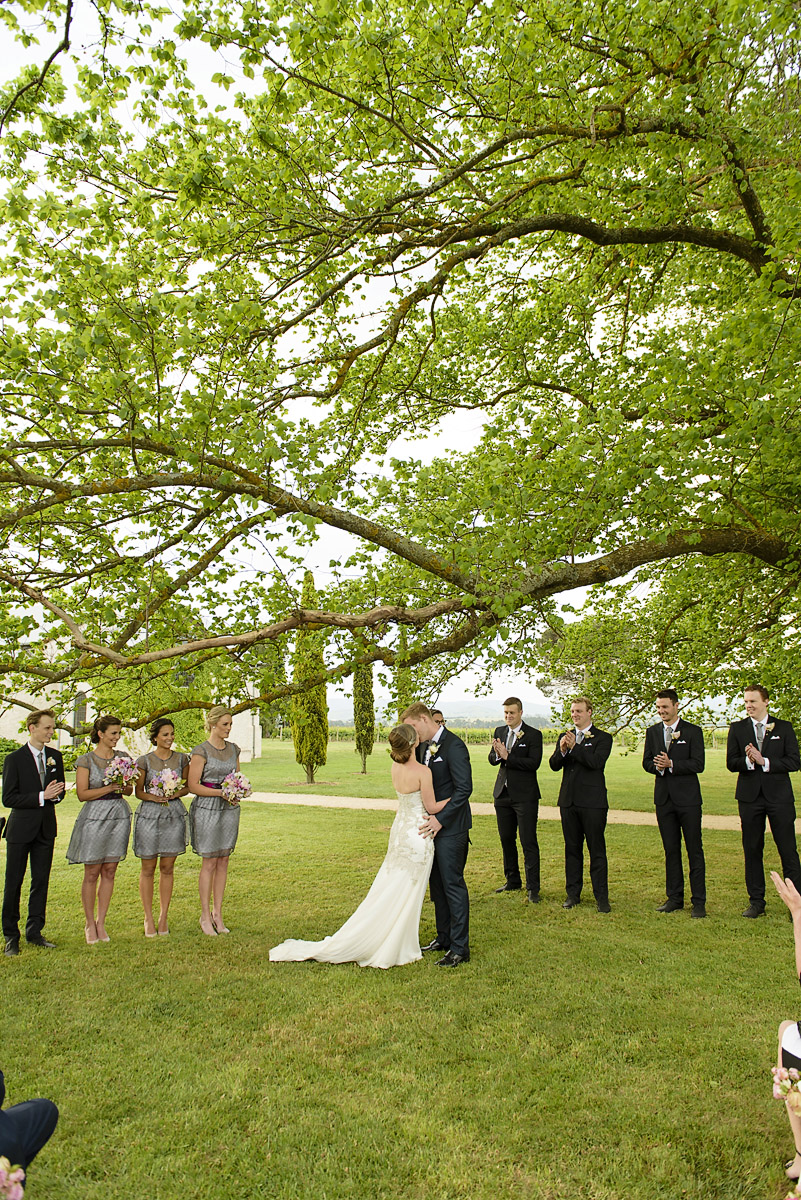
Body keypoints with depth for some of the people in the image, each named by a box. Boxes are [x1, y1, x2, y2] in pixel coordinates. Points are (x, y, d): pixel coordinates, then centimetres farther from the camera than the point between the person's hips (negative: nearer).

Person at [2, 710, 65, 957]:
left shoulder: (55, 757, 7)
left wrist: (56, 794, -8)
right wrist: (41, 796, -20)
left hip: (46, 828, 4)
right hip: (21, 828, -4)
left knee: (41, 881, 9)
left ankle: (34, 932, 21)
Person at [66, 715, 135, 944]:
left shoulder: (123, 757, 8)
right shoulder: (86, 760, -4)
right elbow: (82, 794, -8)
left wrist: (122, 787, -9)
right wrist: (110, 787, -16)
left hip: (119, 815, 4)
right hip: (95, 816, -4)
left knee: (109, 872, 7)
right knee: (92, 873, 2)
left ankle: (101, 923, 17)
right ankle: (90, 924, 16)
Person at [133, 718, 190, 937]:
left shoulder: (182, 759, 5)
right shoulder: (144, 761, -2)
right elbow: (138, 791, 3)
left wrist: (176, 793, -10)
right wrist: (153, 797, -17)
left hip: (174, 814, 2)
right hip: (149, 814, -2)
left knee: (167, 868, 7)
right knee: (148, 868, 4)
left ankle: (163, 917, 17)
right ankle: (148, 918, 16)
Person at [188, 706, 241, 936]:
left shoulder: (233, 749, 9)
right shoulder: (201, 751, -9)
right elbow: (193, 786, -11)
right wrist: (221, 792, -18)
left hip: (230, 809, 6)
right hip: (207, 808, -5)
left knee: (223, 861, 9)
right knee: (210, 863, 0)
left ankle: (217, 913, 18)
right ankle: (205, 916, 11)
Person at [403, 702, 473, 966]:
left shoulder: (454, 746, -17)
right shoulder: (423, 746, 11)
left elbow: (464, 788, -21)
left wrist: (441, 819, -22)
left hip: (450, 827, -9)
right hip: (431, 824, 9)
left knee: (453, 884, -3)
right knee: (437, 883, 16)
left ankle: (459, 949, 6)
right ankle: (443, 937, 30)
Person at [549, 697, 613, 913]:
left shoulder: (602, 738, -1)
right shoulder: (564, 737, 12)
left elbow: (596, 762, -18)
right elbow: (554, 765, 2)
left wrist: (574, 747, -22)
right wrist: (562, 750, -17)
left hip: (592, 801, -4)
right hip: (568, 801, 5)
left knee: (597, 850, 0)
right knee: (572, 849, 11)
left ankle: (601, 897, 7)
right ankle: (573, 894, 20)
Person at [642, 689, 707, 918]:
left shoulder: (693, 731, -4)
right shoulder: (652, 731, 10)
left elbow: (698, 764, -11)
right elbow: (646, 762, 10)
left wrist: (671, 764, -20)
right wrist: (657, 766, -11)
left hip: (688, 798, -4)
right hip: (664, 797, 4)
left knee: (694, 850, 0)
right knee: (671, 850, 11)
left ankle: (699, 901, 7)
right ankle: (674, 898, 20)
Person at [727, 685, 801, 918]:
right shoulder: (737, 728, 7)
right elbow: (731, 763, 2)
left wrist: (764, 761, -14)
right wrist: (748, 761, -18)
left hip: (779, 795, -1)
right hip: (749, 796, 2)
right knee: (752, 850, 7)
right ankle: (756, 901, 16)